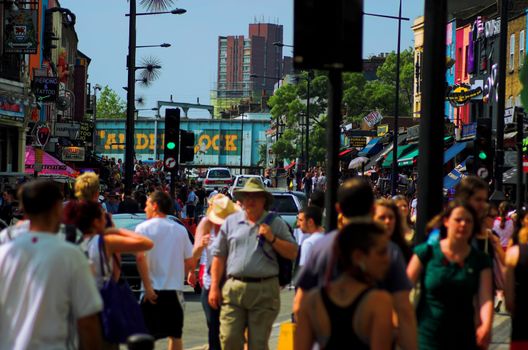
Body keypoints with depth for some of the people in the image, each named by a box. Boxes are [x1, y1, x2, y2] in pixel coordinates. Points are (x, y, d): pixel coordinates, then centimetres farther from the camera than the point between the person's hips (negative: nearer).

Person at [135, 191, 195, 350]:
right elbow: (190, 262, 6)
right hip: (175, 289, 3)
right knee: (175, 335, 11)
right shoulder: (180, 229, 7)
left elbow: (140, 257, -17)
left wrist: (147, 287, -17)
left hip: (153, 290, -3)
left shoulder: (143, 228, -4)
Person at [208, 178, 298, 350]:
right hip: (233, 289, 1)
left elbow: (292, 253, 5)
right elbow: (219, 256, 11)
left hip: (264, 291, -1)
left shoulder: (276, 224, 8)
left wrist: (272, 239, -9)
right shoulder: (231, 222, 11)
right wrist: (214, 287, 5)